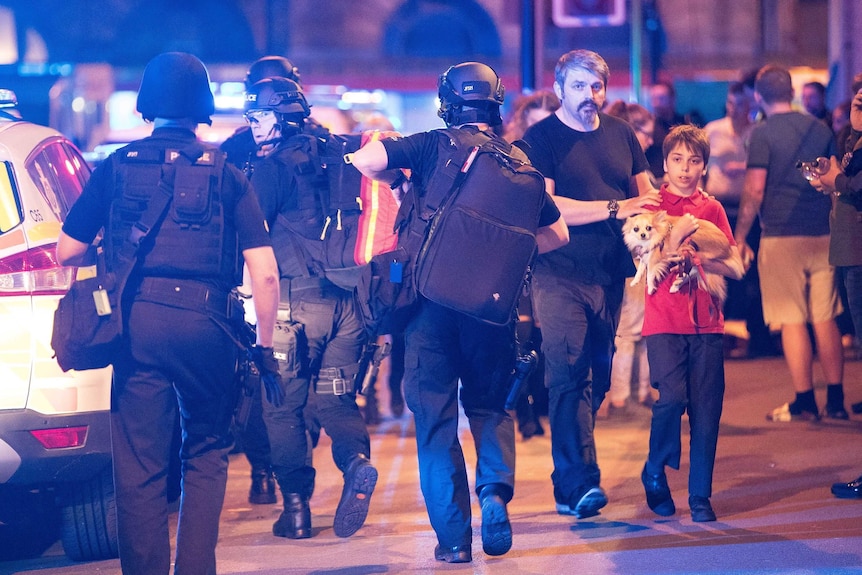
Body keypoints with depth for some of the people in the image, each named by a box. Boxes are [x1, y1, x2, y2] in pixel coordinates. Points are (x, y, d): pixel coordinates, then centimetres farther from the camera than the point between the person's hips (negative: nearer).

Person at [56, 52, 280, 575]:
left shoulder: (117, 167, 8)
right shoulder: (227, 174, 6)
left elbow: (67, 252, 11)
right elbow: (265, 272, 0)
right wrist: (265, 346, 8)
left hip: (137, 322, 0)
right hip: (205, 323, 0)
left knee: (139, 467, 5)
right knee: (206, 456, 15)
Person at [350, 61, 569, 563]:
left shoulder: (433, 146, -1)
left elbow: (364, 160, -13)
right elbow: (557, 234, 12)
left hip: (432, 294, -2)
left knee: (435, 414, 5)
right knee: (491, 405, 19)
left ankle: (453, 534, 0)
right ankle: (495, 492, -6)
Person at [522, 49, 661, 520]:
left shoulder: (620, 134, 14)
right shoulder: (540, 139, -3)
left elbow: (644, 192, 20)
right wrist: (614, 208, -17)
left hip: (609, 271, 6)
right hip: (559, 272, -6)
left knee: (596, 375, 8)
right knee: (568, 374, -14)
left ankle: (567, 480, 18)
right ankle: (580, 483, -18)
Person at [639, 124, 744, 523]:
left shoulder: (712, 209, 11)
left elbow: (736, 268, 5)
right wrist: (675, 237, -18)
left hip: (706, 324, 3)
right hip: (664, 322, -3)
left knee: (706, 408, -1)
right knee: (672, 396, -18)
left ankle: (700, 496, 8)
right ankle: (654, 473, 6)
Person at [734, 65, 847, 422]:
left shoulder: (763, 133, -6)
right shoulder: (821, 129, 10)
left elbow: (754, 191, -11)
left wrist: (739, 238, -4)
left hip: (782, 237, -5)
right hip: (823, 235, 5)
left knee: (791, 321, -1)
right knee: (825, 319, 8)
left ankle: (804, 403, -1)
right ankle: (836, 401, 8)